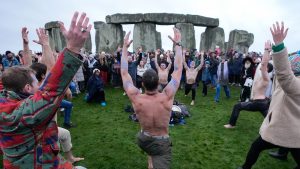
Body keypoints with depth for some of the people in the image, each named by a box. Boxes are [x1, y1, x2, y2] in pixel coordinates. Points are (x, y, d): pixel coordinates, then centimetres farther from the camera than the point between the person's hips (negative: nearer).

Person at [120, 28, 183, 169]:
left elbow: (124, 73, -15)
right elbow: (178, 69, -19)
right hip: (162, 143, -3)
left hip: (142, 140, 3)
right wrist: (177, 44, -13)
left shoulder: (136, 98, -25)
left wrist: (125, 47, -10)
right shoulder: (167, 97, -27)